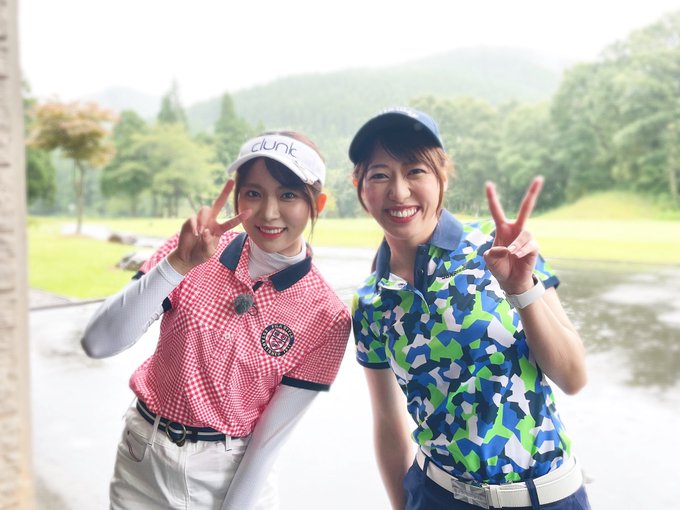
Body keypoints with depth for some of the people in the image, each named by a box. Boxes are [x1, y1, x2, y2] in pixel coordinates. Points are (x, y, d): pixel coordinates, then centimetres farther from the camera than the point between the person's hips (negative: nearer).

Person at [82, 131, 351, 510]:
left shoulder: (328, 318, -16)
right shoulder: (195, 252, -12)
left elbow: (270, 439, -13)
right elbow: (98, 344, -20)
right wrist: (179, 264, -30)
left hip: (231, 478, -2)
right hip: (141, 462, 2)